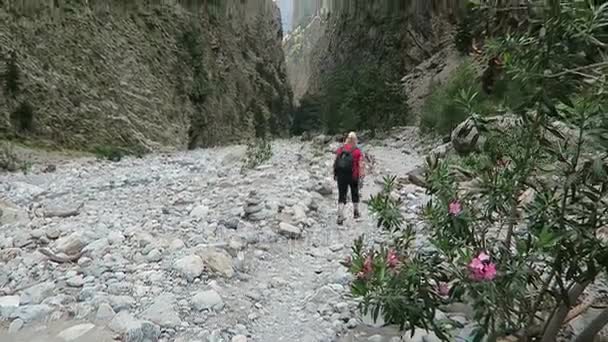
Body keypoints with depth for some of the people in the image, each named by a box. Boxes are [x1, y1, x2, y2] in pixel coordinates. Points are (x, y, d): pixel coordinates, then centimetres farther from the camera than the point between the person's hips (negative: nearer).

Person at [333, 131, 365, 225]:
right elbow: (361, 166, -12)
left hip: (341, 176, 1)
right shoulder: (358, 151, -8)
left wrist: (335, 175, 15)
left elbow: (335, 163, 5)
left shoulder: (340, 149, 0)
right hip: (353, 177, -1)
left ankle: (340, 216, -10)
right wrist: (361, 178, -9)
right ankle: (356, 212, 36)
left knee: (341, 196, 3)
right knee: (355, 194, 21)